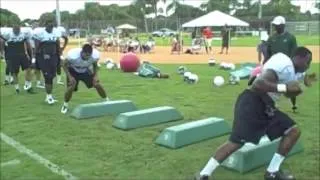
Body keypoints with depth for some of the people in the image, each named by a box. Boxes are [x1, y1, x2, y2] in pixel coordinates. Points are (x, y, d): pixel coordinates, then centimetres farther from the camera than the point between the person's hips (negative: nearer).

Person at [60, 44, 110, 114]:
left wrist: (95, 75, -14)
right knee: (71, 87, -20)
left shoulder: (95, 55, -29)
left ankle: (107, 101, 14)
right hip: (73, 71, -2)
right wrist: (69, 77, -26)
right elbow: (64, 65, -18)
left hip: (85, 70, 3)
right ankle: (65, 105, 7)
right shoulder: (73, 55, -38)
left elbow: (95, 65, -4)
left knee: (97, 84, -8)